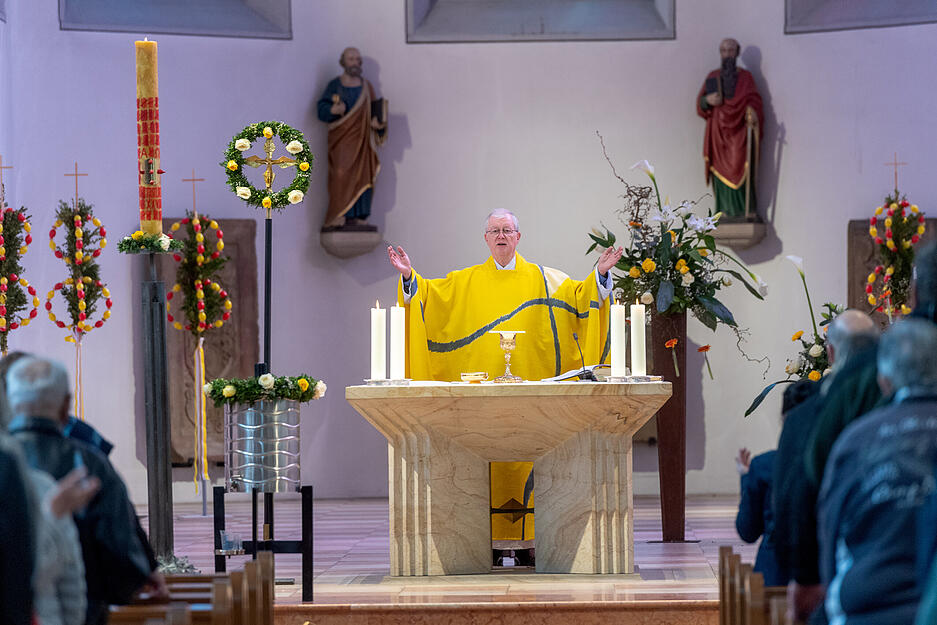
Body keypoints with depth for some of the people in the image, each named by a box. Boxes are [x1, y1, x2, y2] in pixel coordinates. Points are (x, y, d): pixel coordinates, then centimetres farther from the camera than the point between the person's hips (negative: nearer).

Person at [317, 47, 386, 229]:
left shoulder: (367, 87, 14)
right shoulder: (334, 85, 4)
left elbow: (373, 113, 14)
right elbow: (321, 110, -2)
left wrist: (377, 122, -7)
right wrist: (333, 110, -23)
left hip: (362, 138, 4)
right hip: (341, 139, -3)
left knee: (363, 176, -4)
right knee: (341, 175, -15)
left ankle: (356, 217, -1)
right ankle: (338, 216, -15)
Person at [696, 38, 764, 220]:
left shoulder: (745, 76, 4)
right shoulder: (712, 77, 14)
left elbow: (754, 100, -8)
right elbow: (700, 105, 12)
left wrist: (752, 110, -30)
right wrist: (707, 100, -12)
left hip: (738, 132, -3)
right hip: (718, 132, 3)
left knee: (739, 169, -11)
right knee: (721, 171, -2)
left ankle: (746, 210, -8)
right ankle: (726, 212, -1)